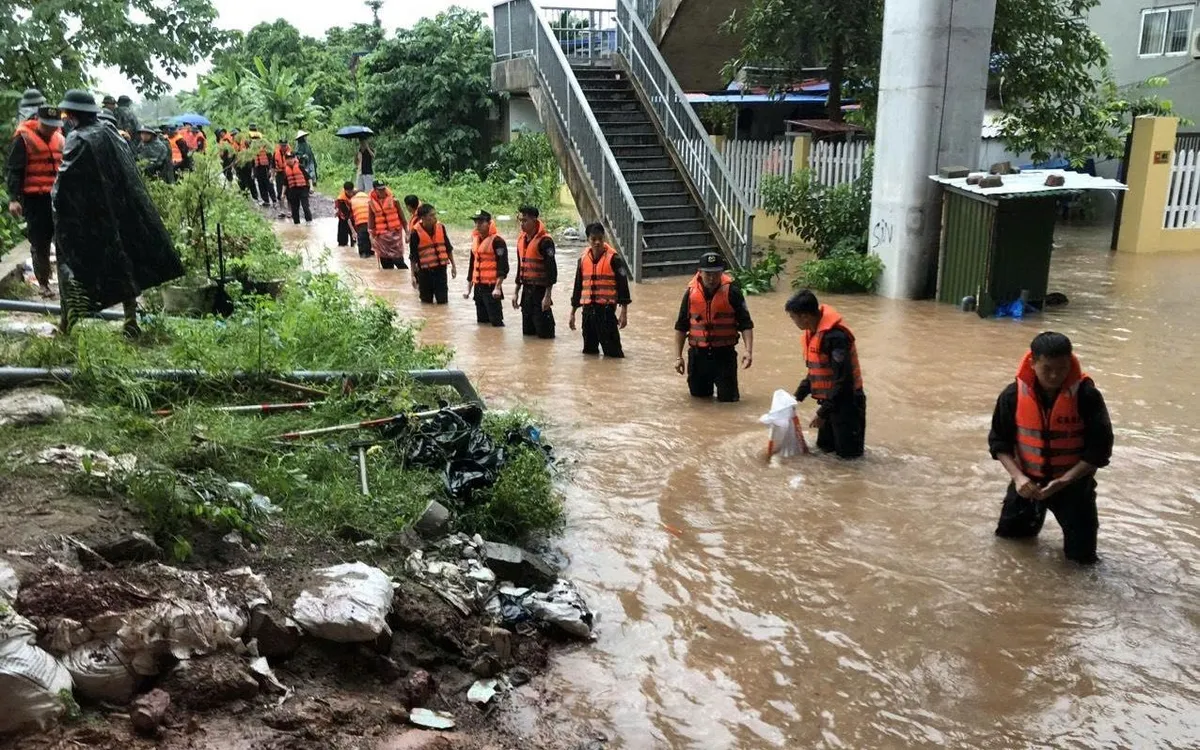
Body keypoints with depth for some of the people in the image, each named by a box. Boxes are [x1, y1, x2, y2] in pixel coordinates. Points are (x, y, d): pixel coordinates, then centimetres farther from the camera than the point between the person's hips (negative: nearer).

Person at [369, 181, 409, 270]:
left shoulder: (393, 200, -3)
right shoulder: (372, 203, 2)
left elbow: (401, 216, 1)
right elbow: (371, 221, 7)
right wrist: (372, 235, 5)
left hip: (395, 233, -2)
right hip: (381, 235, 2)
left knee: (398, 260, -8)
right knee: (385, 263, 5)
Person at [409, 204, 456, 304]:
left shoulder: (441, 227, -1)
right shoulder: (416, 232, -11)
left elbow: (448, 248, 11)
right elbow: (413, 256, -6)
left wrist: (453, 265, 12)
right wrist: (413, 275, -7)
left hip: (441, 269, 3)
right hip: (425, 271, -2)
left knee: (443, 301, 3)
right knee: (427, 302, 9)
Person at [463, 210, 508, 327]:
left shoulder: (497, 241, -11)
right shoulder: (475, 239, 15)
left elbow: (503, 267, -16)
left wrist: (498, 287, -23)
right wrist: (468, 288, 21)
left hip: (491, 287, -8)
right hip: (478, 287, 8)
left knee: (496, 322, -10)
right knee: (481, 321, 14)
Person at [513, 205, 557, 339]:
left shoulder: (545, 241, -14)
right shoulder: (521, 239, 12)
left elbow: (552, 269, -17)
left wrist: (547, 296, -20)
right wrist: (516, 292, 20)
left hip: (540, 290, -8)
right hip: (526, 290, 8)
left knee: (544, 333, -5)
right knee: (527, 332, 13)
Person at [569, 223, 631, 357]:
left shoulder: (613, 258, -6)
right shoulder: (583, 259, 9)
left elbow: (622, 284, -6)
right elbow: (578, 286, 16)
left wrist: (623, 312, -10)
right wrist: (573, 312, 18)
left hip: (606, 309, -5)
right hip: (588, 310, 5)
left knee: (612, 351, -5)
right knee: (589, 351, 12)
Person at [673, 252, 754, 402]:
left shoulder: (732, 292, -9)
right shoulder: (691, 292, -2)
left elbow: (746, 324, -8)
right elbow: (681, 327, 5)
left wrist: (748, 351, -21)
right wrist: (678, 357, 0)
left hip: (724, 353, -2)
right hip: (698, 354, 2)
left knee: (727, 398, 1)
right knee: (698, 394, 13)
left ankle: (722, 382, 35)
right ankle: (708, 383, 47)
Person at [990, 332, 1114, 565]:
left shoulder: (1087, 395, -21)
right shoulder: (1014, 394, -15)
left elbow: (1100, 447, -16)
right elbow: (999, 441, -6)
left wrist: (1064, 481, -24)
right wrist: (1018, 476, -20)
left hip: (1074, 481, -2)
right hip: (1027, 479, 2)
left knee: (1082, 555, 4)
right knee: (1008, 533, 16)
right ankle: (1034, 512, 46)